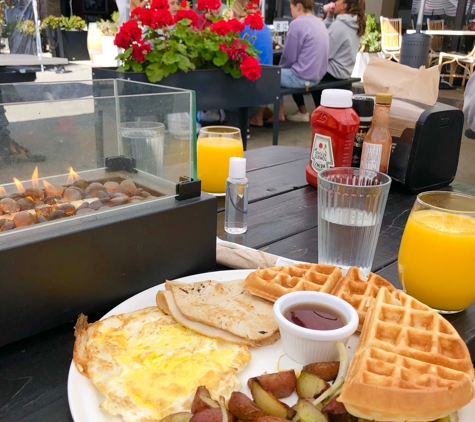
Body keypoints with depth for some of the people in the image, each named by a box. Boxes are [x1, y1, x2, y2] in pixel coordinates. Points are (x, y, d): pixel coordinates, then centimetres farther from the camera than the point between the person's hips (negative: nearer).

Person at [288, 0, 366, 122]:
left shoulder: (338, 25, -22)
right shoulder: (354, 25, 7)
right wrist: (329, 18, 2)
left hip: (333, 72, -9)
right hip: (343, 71, 9)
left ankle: (303, 113, 12)